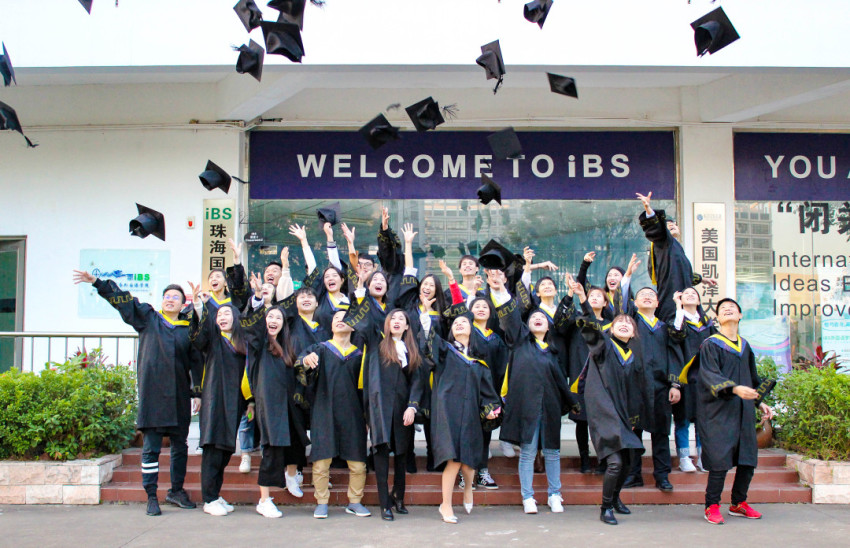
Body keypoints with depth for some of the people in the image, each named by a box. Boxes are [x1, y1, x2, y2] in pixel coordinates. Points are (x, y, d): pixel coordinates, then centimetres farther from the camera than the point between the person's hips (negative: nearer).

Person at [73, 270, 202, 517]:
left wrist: (197, 392, 4)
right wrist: (97, 282, -8)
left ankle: (176, 491, 23)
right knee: (151, 446, -1)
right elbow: (122, 300, 3)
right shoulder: (147, 318, 8)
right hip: (152, 392, -2)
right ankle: (151, 497, 6)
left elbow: (196, 362, 9)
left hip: (179, 395, 2)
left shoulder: (189, 329, 9)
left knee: (180, 445, 9)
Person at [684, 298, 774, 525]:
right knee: (721, 457, -11)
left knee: (748, 459, 6)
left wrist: (759, 402, 21)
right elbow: (710, 375, -16)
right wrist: (734, 389, -30)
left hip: (743, 411, 6)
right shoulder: (710, 345, -4)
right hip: (719, 410, -6)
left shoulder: (745, 346, 16)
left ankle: (738, 504, 22)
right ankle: (712, 506, 1)